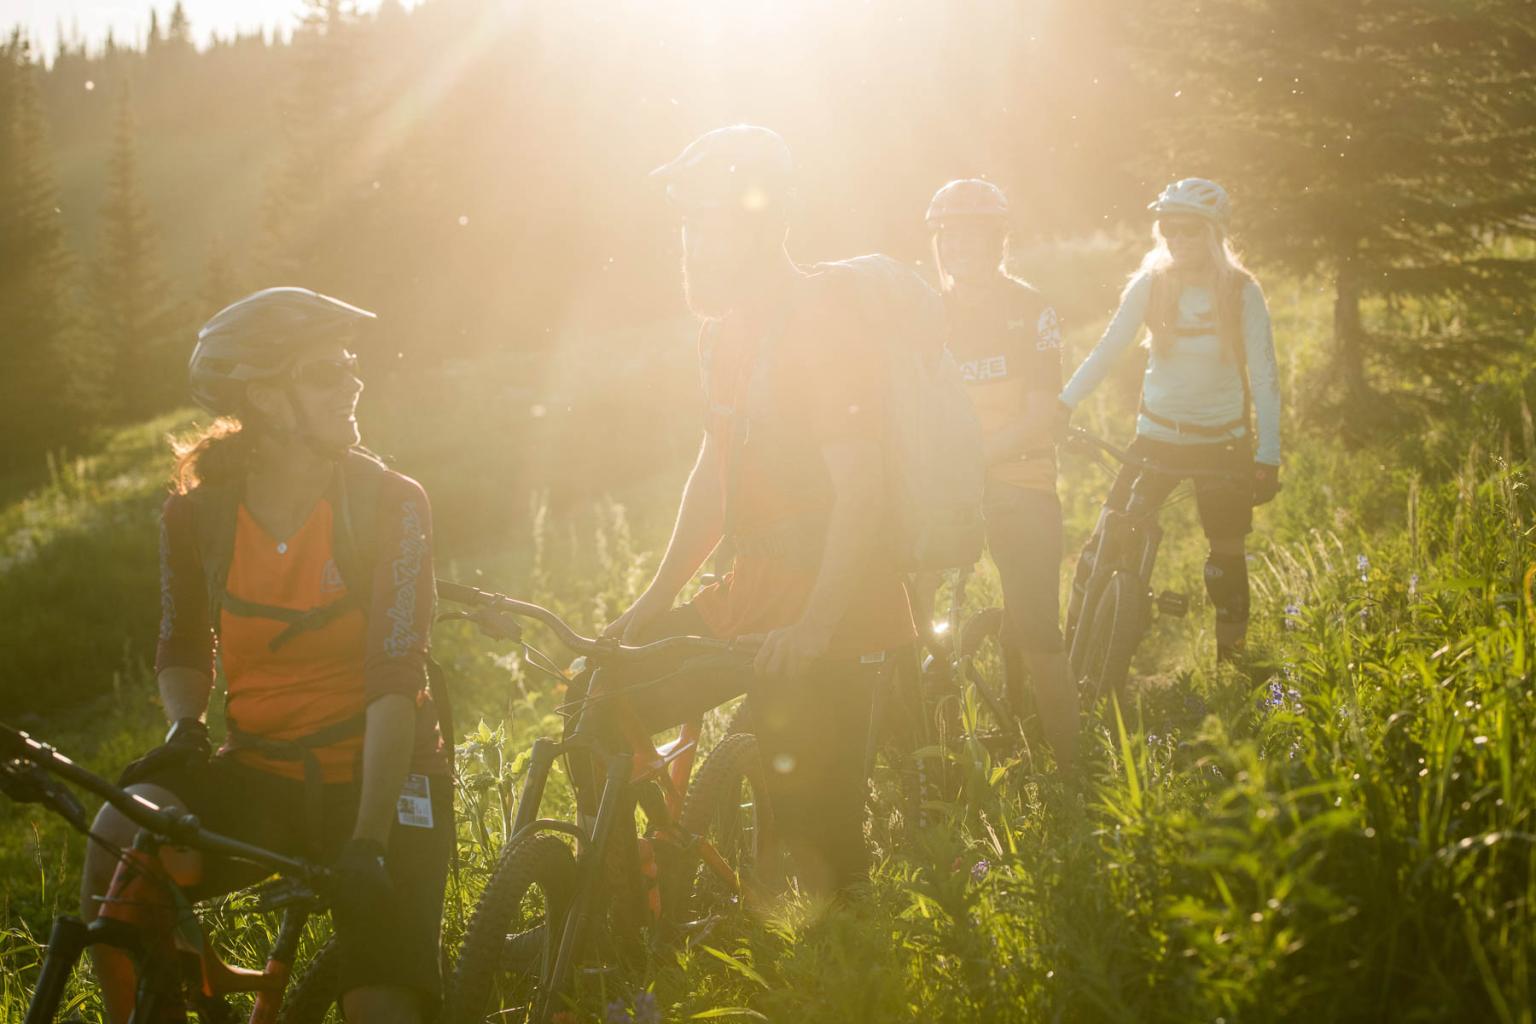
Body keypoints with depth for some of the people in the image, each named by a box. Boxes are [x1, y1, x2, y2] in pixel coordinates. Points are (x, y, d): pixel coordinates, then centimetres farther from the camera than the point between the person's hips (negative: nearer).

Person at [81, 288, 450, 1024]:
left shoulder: (389, 506, -11)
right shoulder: (197, 513, -4)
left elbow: (394, 679, -19)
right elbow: (183, 651, 11)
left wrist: (367, 843, -28)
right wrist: (184, 728, -12)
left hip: (377, 772, -2)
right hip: (263, 777, 2)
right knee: (120, 838, -29)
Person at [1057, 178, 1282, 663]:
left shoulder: (1242, 292, -8)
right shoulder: (1150, 284, -4)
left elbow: (1263, 376, -8)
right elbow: (1107, 349, -6)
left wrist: (1268, 457, -13)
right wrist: (1061, 406, -18)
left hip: (1222, 441, -1)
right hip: (1158, 434, 1)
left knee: (1226, 550, 4)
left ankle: (1231, 655, 20)